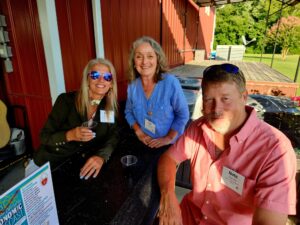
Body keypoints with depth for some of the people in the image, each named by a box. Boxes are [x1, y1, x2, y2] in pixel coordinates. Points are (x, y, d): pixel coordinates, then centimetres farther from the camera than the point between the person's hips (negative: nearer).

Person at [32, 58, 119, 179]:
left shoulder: (110, 106, -6)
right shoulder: (66, 100, -16)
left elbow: (113, 135, -12)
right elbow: (44, 137, -12)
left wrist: (101, 156, -31)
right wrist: (69, 135, -32)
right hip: (52, 164, -2)